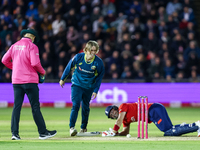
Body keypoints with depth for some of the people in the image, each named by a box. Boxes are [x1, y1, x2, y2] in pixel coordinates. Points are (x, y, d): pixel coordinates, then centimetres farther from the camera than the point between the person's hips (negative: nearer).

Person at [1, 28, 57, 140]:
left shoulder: (15, 46, 10)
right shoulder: (32, 46, -6)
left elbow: (5, 60, 8)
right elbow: (35, 63, -17)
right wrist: (42, 72, 0)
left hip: (16, 81, 5)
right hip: (30, 80, -5)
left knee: (16, 107, 4)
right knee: (35, 107, -1)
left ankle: (15, 133, -2)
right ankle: (43, 132, 4)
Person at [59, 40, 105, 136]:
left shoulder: (98, 62, -15)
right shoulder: (78, 57, -16)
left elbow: (99, 77, -2)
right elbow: (69, 67, 0)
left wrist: (95, 91, -5)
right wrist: (63, 79, 10)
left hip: (89, 88, 2)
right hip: (77, 84, -2)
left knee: (86, 107, 12)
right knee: (76, 105, -16)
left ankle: (83, 127, 29)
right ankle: (72, 127, -19)